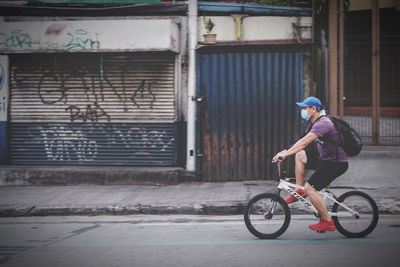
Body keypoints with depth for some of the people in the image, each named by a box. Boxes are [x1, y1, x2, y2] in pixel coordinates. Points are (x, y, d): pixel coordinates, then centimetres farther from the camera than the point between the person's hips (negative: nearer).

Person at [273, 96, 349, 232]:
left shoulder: (323, 124, -21)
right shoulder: (315, 123, 12)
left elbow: (304, 142, -31)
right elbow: (303, 141, 16)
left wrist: (285, 154, -35)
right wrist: (286, 151, 8)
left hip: (336, 163, -10)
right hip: (325, 159, 10)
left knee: (310, 188, -14)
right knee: (300, 155, 13)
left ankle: (327, 222, -7)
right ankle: (299, 190, 15)